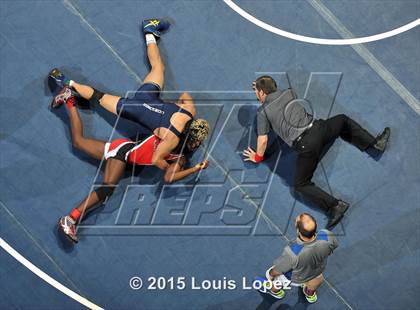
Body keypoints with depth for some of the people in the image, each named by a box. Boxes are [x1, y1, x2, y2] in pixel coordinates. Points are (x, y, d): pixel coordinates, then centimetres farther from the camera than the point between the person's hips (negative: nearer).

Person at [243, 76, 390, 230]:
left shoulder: (263, 111, 4)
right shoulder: (287, 92, 17)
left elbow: (263, 140, 5)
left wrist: (258, 157, 23)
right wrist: (260, 87, 52)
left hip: (304, 145, -5)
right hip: (317, 128, 5)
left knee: (301, 185, 6)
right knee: (343, 120, 35)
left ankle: (334, 205, -15)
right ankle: (375, 142, 22)